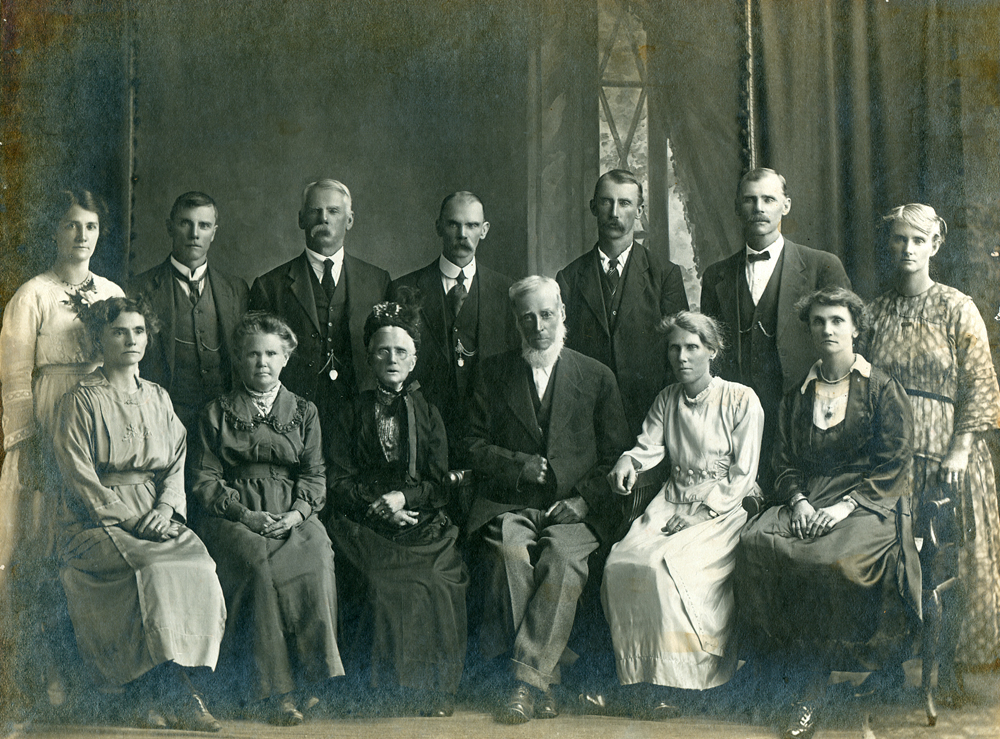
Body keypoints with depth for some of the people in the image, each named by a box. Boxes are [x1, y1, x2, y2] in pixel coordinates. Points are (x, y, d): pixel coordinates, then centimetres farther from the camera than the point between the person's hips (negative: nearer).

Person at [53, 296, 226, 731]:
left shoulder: (158, 398, 18)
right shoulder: (80, 401, 2)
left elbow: (177, 464, 12)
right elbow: (80, 477, -7)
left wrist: (165, 508, -9)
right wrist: (132, 519, -16)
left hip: (158, 519, 4)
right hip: (96, 522, -4)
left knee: (198, 564, -25)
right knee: (153, 569, -32)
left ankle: (154, 698, -22)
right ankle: (176, 695, -25)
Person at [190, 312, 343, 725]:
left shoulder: (304, 412, 18)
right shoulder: (217, 413, 12)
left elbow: (314, 473, 12)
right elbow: (205, 479, 5)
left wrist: (298, 512, -9)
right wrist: (246, 514, -11)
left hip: (293, 517, 2)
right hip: (234, 517, -1)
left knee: (317, 559, -31)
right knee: (260, 563, -33)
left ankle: (318, 679, -27)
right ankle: (276, 692, -32)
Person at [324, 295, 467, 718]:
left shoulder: (429, 414, 16)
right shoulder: (353, 413, 14)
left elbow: (440, 486, 9)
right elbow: (337, 484, 7)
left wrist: (404, 497, -10)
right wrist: (377, 504, -10)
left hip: (422, 525, 0)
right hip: (366, 528, 0)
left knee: (434, 583, -28)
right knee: (384, 582, -30)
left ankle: (433, 689, -18)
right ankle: (385, 686, -19)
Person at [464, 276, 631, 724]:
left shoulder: (597, 376, 13)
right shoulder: (494, 373, 15)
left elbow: (614, 455, 10)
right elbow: (474, 444, 12)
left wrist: (583, 499, -6)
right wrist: (518, 465, -6)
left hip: (574, 508, 0)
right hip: (509, 506, 1)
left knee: (564, 556, -34)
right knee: (510, 552, -33)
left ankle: (527, 679, -32)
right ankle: (544, 681, -28)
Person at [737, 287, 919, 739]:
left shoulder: (883, 390, 6)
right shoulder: (797, 397, 19)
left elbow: (893, 465, -2)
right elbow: (784, 461, 15)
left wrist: (845, 506, -15)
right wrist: (798, 500, -7)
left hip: (868, 501, -4)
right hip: (807, 498, 4)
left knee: (838, 559, -35)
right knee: (756, 542, -27)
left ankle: (811, 688, -18)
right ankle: (792, 662, -21)